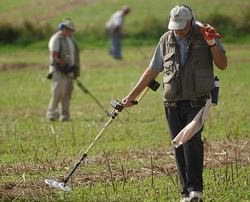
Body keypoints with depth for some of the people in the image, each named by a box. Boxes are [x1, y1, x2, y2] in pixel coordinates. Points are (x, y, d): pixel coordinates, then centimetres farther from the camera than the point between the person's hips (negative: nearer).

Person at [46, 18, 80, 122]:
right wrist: (64, 66, -16)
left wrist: (75, 69, 14)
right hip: (59, 71, -8)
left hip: (69, 71, 8)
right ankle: (51, 113, -5)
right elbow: (54, 56, -15)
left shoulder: (70, 39, 20)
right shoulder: (56, 39, -7)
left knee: (67, 94, 4)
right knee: (58, 92, -13)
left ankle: (64, 116, 6)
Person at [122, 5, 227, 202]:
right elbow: (152, 70, 16)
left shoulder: (205, 35, 2)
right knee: (179, 147, 1)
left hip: (197, 102, -3)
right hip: (173, 103, 3)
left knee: (192, 140, -20)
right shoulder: (166, 40, 10)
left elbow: (223, 65, 1)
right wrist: (132, 95, 14)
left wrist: (212, 44, -15)